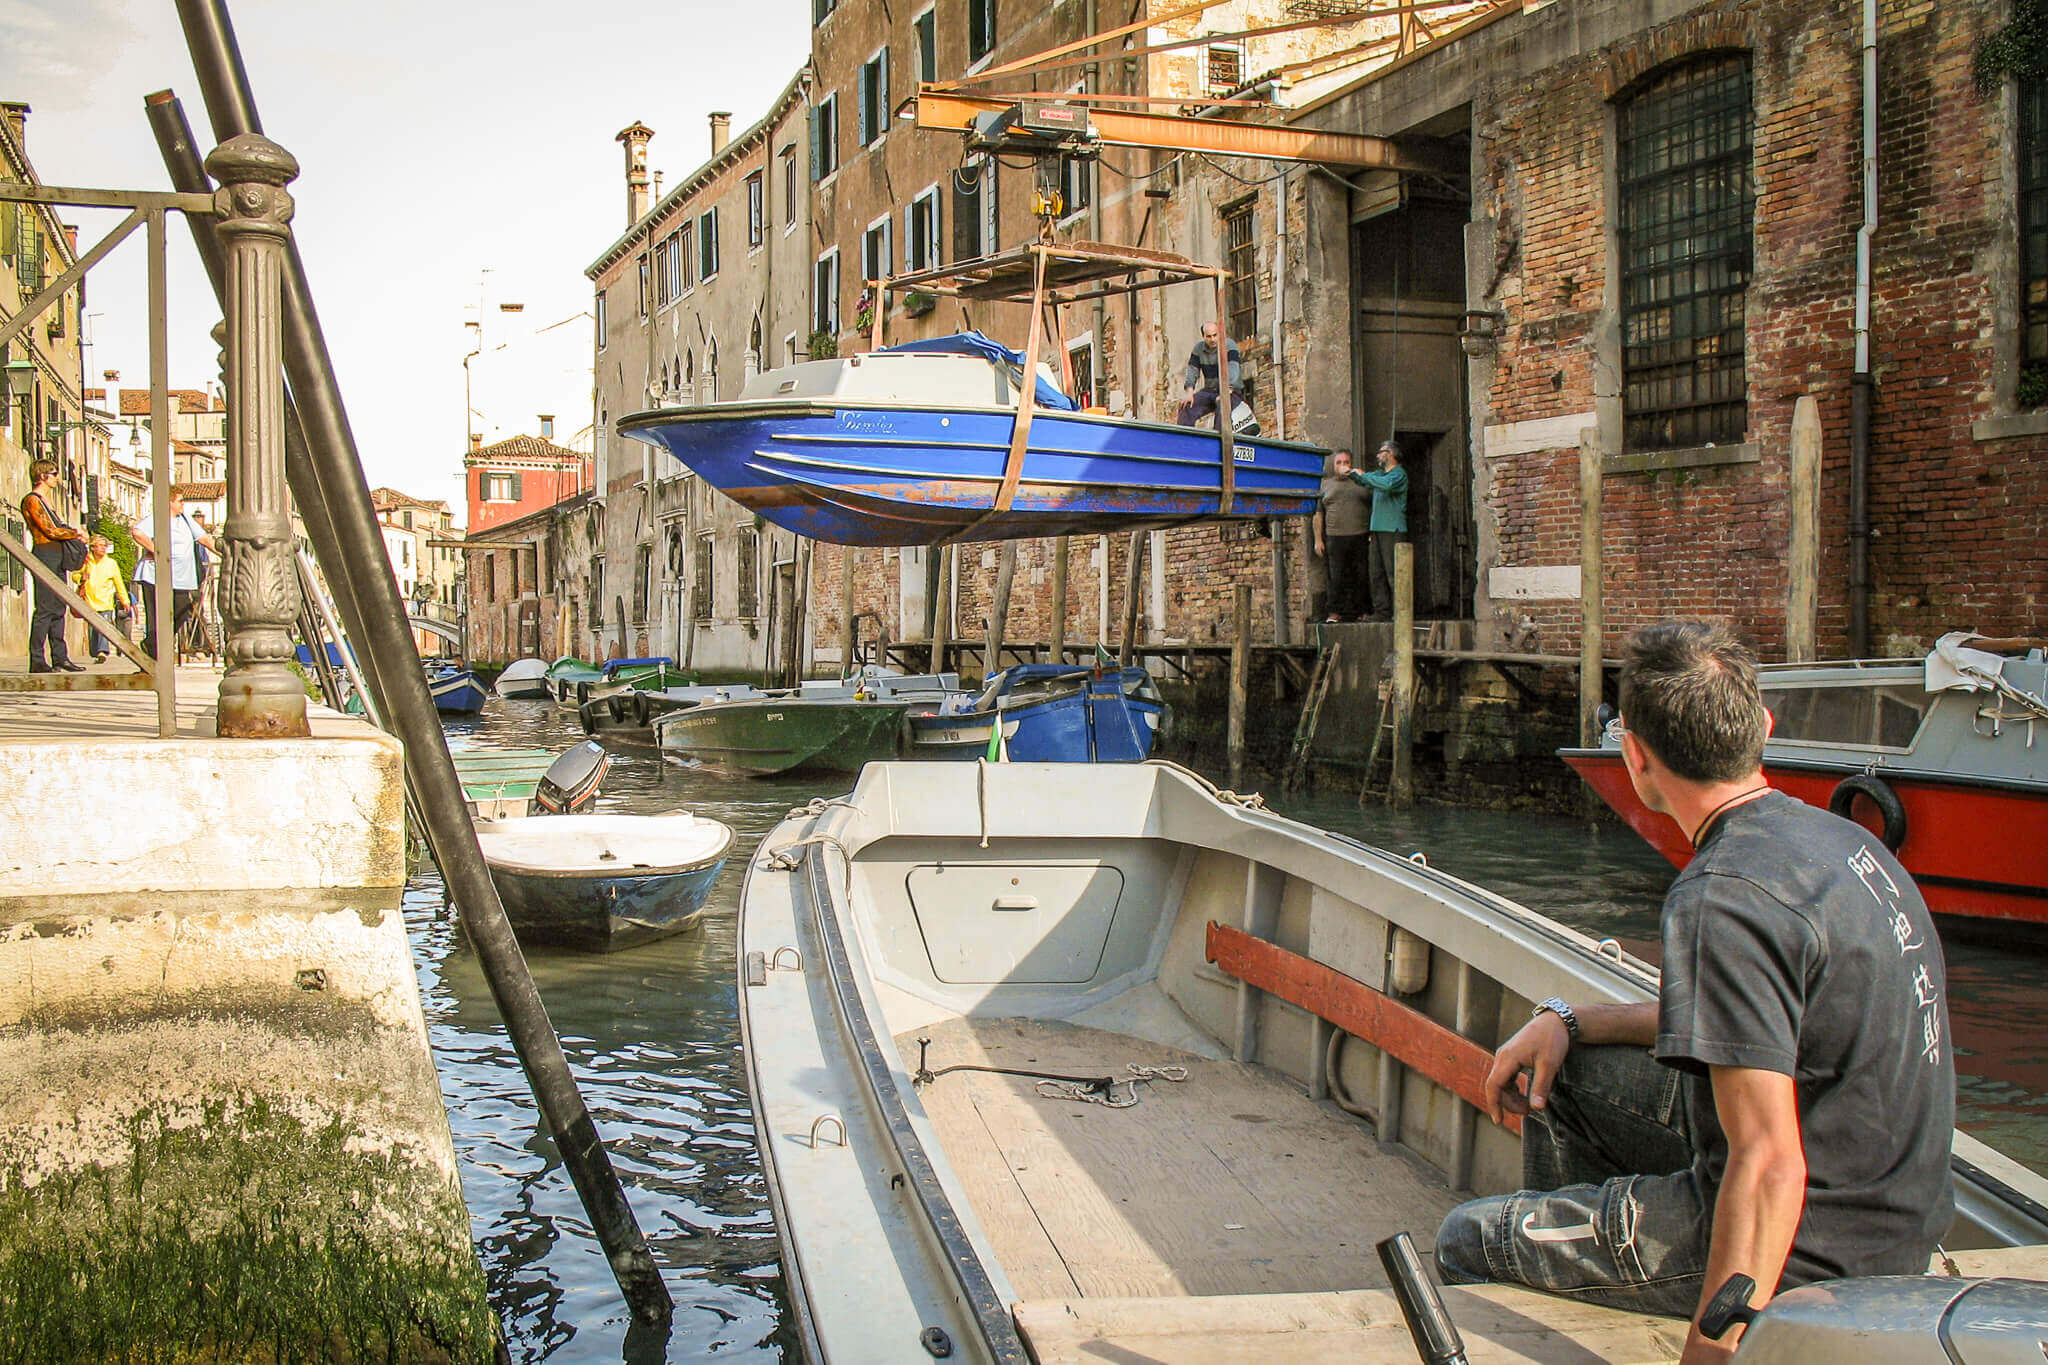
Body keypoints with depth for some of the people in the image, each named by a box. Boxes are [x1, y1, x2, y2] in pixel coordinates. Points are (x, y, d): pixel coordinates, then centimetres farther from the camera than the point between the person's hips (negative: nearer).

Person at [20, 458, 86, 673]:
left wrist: (74, 531, 3)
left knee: (58, 607, 9)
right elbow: (49, 530, -14)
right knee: (45, 608, -12)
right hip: (45, 554, -10)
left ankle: (60, 657, 12)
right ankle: (37, 660, -11)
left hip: (58, 556, 10)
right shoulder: (32, 500, -8)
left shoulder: (44, 499, 22)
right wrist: (75, 533, -3)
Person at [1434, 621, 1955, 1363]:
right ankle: (1562, 1266, 40)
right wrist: (1569, 1020, 11)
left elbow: (1770, 1169, -30)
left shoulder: (1723, 897, -27)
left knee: (1466, 1243, 6)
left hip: (1798, 1249, -9)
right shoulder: (1832, 835, 4)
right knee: (1563, 1072, 23)